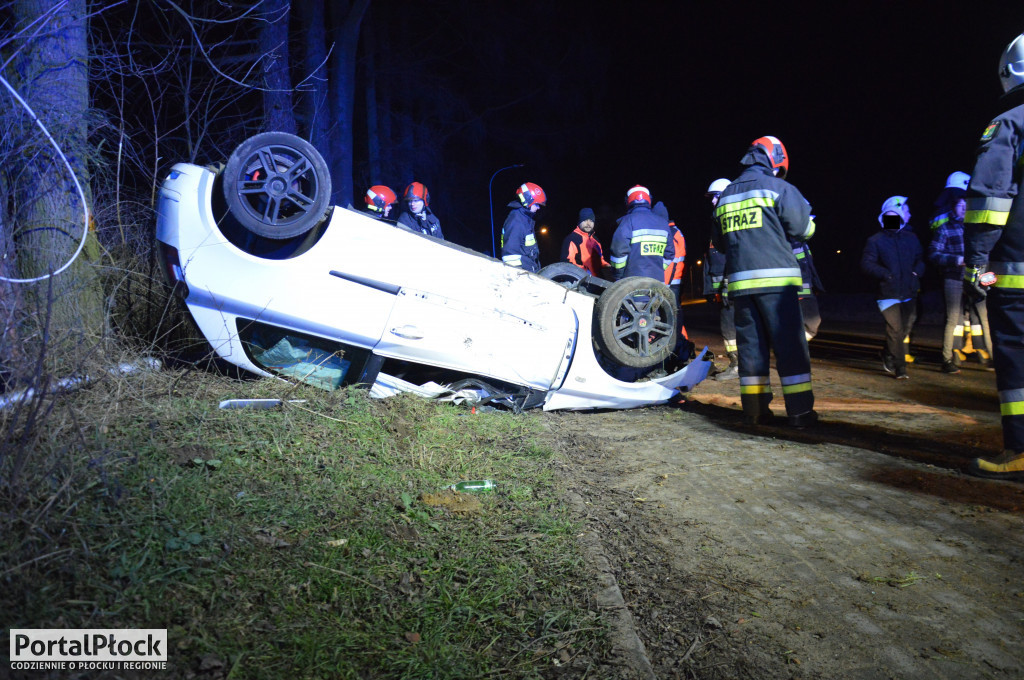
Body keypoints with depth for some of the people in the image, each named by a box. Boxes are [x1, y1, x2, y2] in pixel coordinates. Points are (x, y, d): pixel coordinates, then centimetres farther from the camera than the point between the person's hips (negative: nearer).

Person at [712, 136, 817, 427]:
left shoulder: (725, 195, 16)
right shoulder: (778, 187, -1)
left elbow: (719, 241, 21)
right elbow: (803, 228, -2)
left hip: (739, 280, 5)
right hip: (775, 278, -5)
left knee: (750, 342, 9)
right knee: (789, 342, -2)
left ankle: (755, 409, 10)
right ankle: (800, 410, -1)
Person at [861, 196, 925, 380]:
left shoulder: (912, 239, 13)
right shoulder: (875, 240, 1)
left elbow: (920, 259, 20)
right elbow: (867, 263, -6)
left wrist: (916, 272, -2)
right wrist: (885, 274, -19)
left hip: (909, 294, 5)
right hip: (888, 294, -5)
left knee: (905, 330, 12)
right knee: (895, 330, -10)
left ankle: (888, 355, 35)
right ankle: (900, 368, 0)